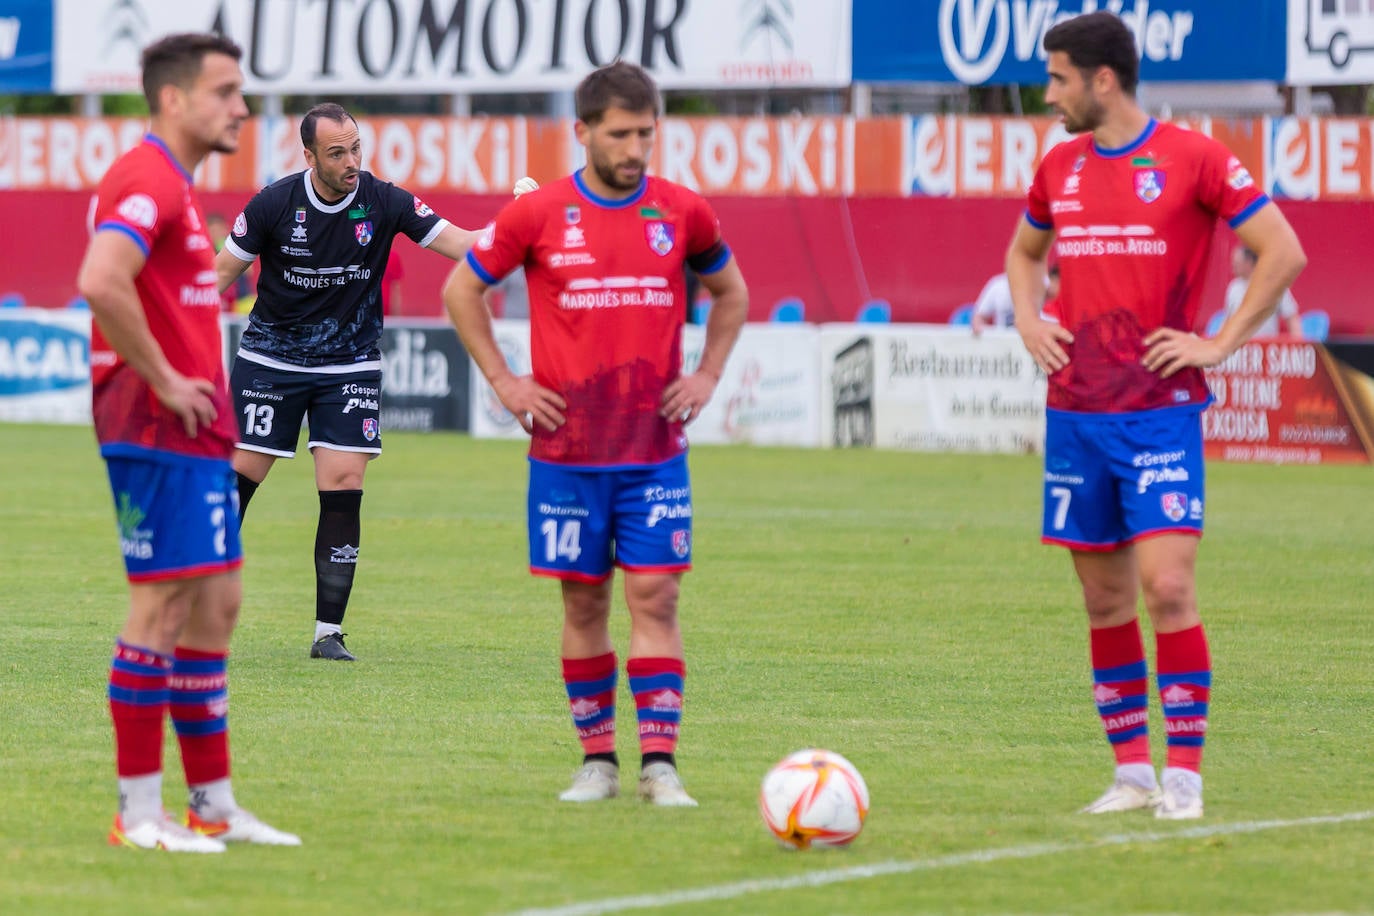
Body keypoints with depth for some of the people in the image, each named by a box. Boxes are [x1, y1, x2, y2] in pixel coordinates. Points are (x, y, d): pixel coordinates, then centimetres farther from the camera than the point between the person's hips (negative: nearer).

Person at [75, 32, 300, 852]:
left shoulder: (175, 186, 18)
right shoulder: (147, 181, -15)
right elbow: (101, 283, -30)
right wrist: (165, 381, -22)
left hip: (197, 434, 11)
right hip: (159, 434, -11)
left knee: (215, 606, 12)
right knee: (162, 606, -8)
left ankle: (214, 805, 18)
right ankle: (139, 813, -4)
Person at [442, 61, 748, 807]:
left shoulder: (682, 213, 2)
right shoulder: (537, 215, -3)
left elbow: (730, 293, 20)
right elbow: (461, 290, 9)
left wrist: (706, 376, 8)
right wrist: (503, 382, 2)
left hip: (655, 451, 0)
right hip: (566, 451, 0)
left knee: (654, 596, -7)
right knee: (584, 602, 5)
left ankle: (659, 765, -7)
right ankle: (597, 760, 14)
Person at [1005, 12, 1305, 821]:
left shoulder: (1192, 158, -6)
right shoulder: (1060, 168, 11)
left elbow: (1283, 252, -5)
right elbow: (1024, 252, 31)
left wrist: (1221, 344, -9)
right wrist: (1029, 323, 13)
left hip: (1160, 411, -5)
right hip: (1075, 412, 6)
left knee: (1168, 586, -14)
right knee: (1104, 597, 6)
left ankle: (1185, 774, -8)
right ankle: (1133, 770, 13)